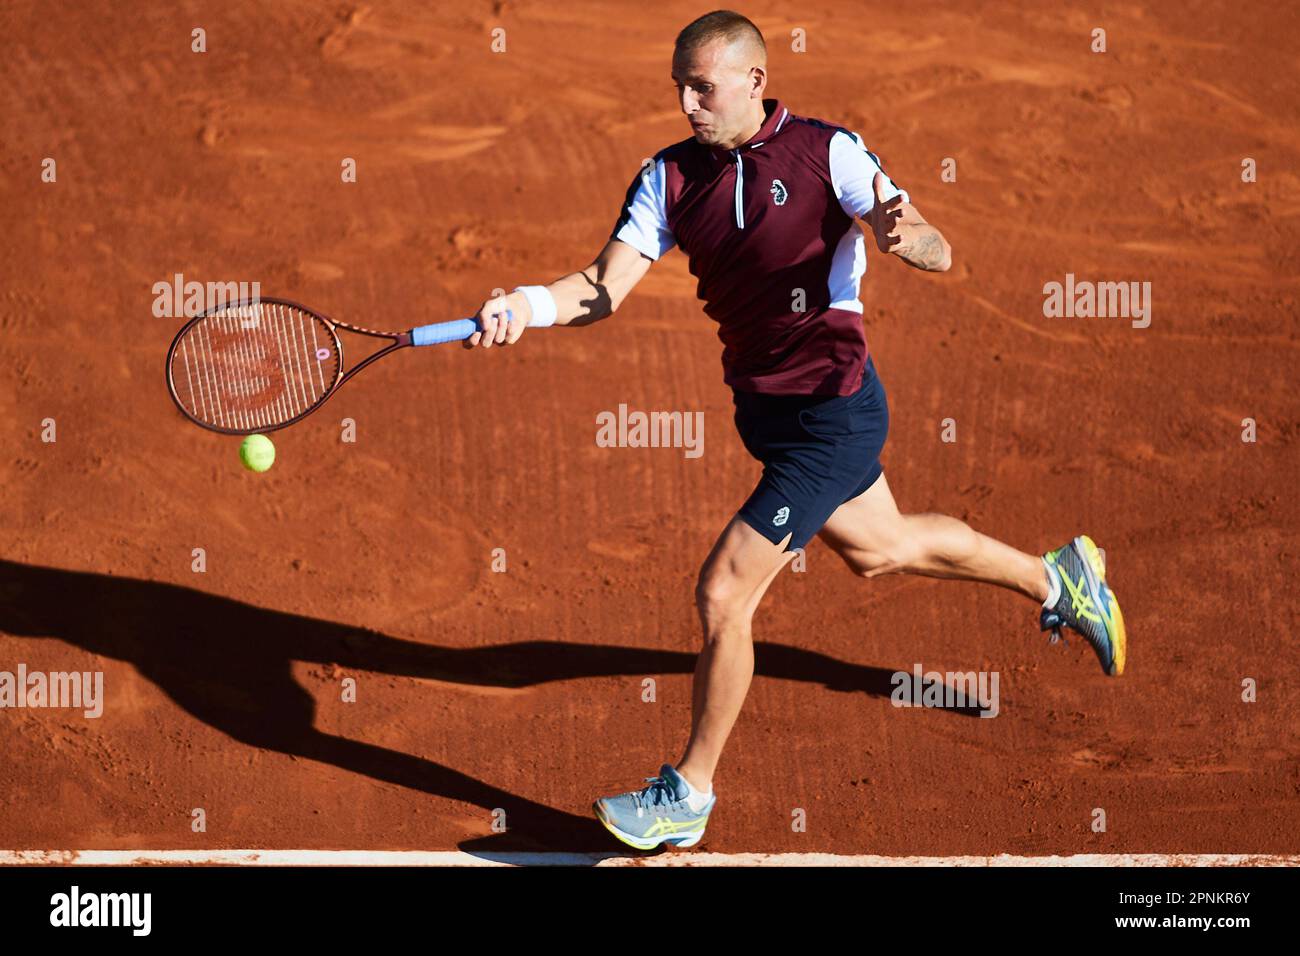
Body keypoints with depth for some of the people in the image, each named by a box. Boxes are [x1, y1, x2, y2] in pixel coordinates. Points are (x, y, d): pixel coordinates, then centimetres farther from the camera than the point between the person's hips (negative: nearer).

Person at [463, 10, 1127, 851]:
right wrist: (528, 307, -32)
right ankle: (1058, 578, 53)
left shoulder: (828, 152, -16)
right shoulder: (671, 176, -3)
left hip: (832, 417, -7)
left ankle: (689, 795, 6)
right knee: (879, 548, 28)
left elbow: (938, 253, -21)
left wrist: (905, 235, -45)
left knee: (723, 592, -12)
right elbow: (605, 286, -12)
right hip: (762, 408, 7)